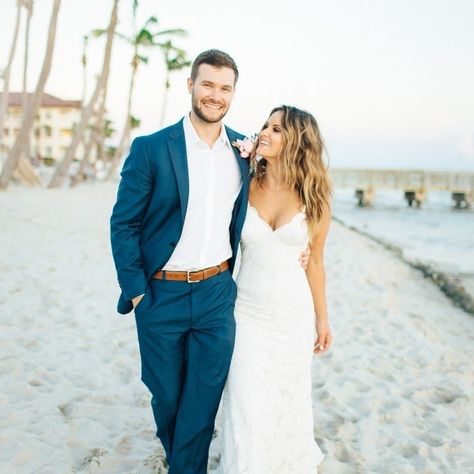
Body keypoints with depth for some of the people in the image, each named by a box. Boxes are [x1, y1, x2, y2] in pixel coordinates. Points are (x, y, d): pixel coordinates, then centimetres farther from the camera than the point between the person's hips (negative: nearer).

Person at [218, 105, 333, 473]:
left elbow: (314, 261, 3)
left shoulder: (315, 198, -5)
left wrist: (322, 318, 7)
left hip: (294, 314, 0)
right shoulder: (245, 187, -5)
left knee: (289, 401, 14)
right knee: (247, 405, 1)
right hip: (248, 311, 0)